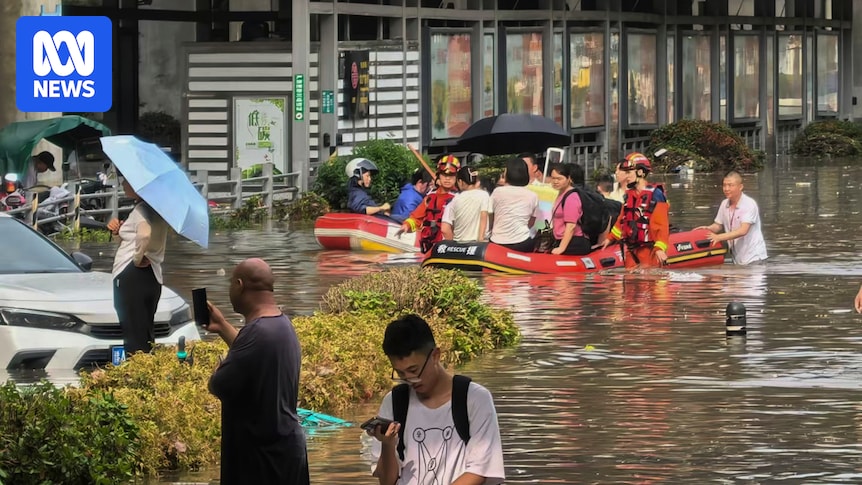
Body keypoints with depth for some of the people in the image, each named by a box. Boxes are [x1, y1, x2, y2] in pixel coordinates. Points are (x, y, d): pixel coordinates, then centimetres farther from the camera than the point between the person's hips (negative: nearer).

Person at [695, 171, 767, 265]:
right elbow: (718, 225, 16)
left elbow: (743, 231, -25)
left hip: (754, 258, -7)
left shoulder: (749, 204, -16)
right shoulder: (724, 204, 5)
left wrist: (719, 237, -29)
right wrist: (708, 229, -7)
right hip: (738, 260, 7)